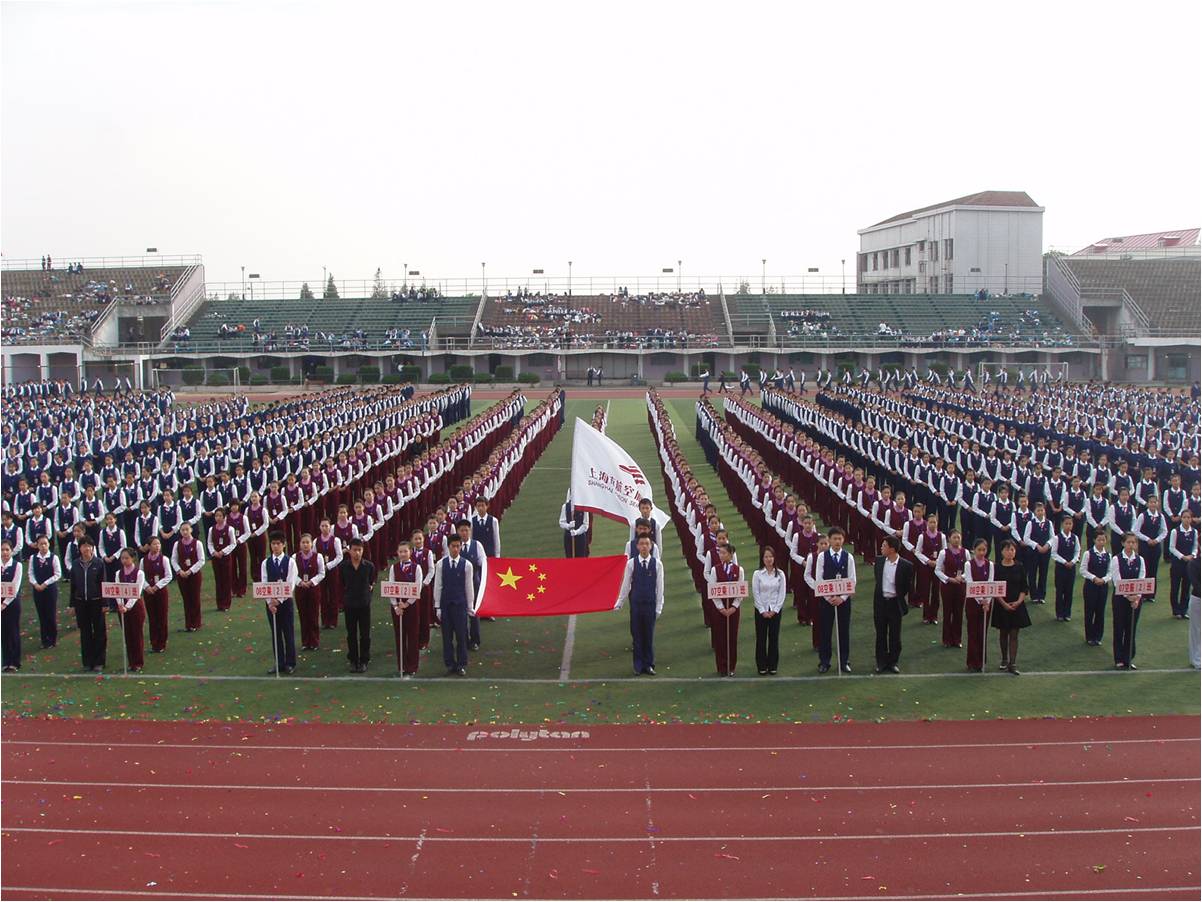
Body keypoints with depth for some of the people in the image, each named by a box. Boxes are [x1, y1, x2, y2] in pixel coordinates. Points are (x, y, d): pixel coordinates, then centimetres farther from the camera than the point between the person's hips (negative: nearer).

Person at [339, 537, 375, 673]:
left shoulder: (369, 566, -6)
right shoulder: (343, 566, -6)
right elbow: (340, 584, 7)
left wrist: (370, 587, 1)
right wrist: (345, 597, 6)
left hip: (365, 604, -1)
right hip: (349, 604, 1)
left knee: (365, 634, 5)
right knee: (351, 634, 10)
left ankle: (364, 661, 16)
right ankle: (353, 661, 21)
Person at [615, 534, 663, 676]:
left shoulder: (657, 564, -3)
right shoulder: (631, 563, -4)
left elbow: (660, 587, 0)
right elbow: (626, 585, 2)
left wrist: (659, 608, 0)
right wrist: (619, 604, 3)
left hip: (651, 604, 0)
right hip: (635, 604, 0)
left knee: (649, 636, 8)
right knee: (637, 636, 7)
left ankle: (649, 665, 20)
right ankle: (638, 666, 17)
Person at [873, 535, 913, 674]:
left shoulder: (906, 566, -14)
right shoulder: (879, 561, -2)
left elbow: (908, 587, -3)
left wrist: (903, 601, 2)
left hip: (895, 603, -3)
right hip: (880, 602, 3)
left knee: (895, 635, 8)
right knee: (881, 634, 11)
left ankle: (893, 662, 23)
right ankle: (881, 662, 23)